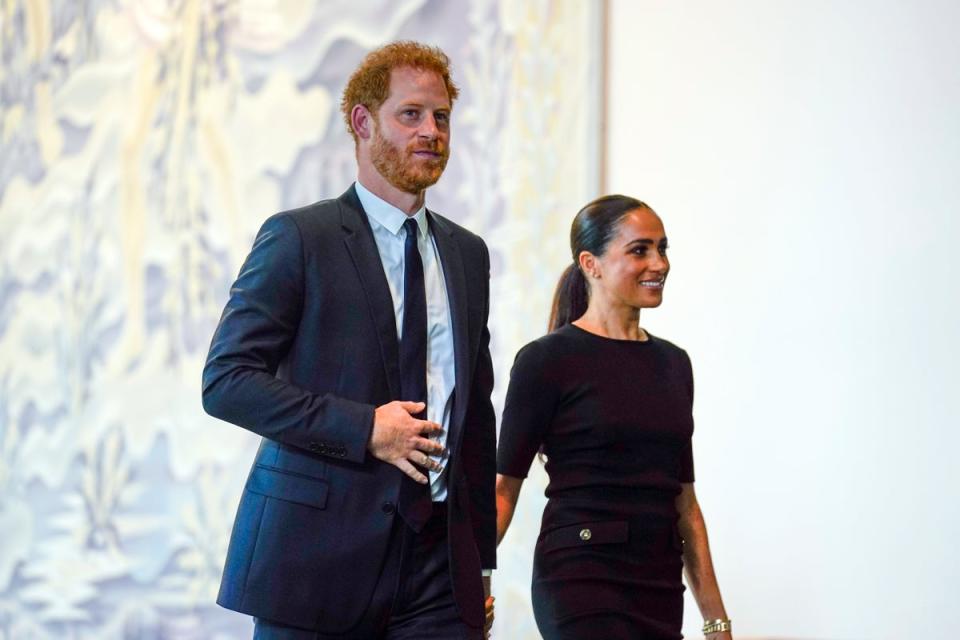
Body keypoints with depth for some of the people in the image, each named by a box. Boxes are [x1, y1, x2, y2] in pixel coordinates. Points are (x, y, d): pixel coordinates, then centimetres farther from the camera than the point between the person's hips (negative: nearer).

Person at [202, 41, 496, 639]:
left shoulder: (467, 254, 16)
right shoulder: (299, 237, -2)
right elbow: (225, 380, -9)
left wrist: (482, 561, 16)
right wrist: (364, 427, -16)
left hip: (440, 561, 5)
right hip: (316, 555, -4)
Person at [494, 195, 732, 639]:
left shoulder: (673, 363, 14)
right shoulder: (547, 360, -5)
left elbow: (684, 499, 16)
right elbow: (503, 486, -5)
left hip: (660, 587, 7)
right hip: (581, 581, -7)